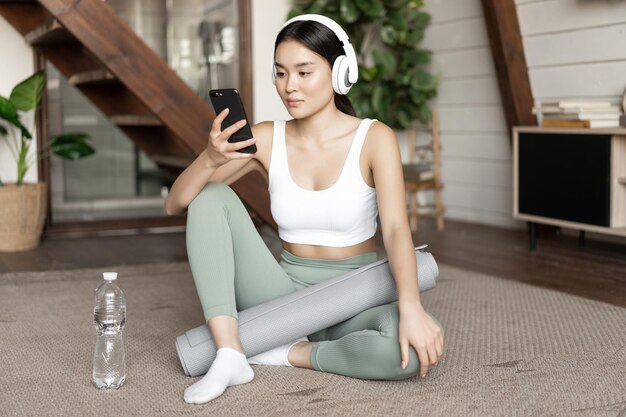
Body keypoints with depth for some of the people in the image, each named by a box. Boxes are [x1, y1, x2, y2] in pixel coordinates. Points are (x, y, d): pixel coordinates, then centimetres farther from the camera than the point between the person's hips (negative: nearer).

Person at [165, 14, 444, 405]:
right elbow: (175, 204, -6)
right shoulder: (266, 139, -4)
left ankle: (293, 355, -11)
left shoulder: (374, 139, -10)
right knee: (212, 197, -16)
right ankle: (229, 355, -24)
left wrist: (411, 307, -41)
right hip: (286, 295, 2)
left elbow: (396, 228, -23)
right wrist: (211, 158, -27)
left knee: (420, 345, -35)